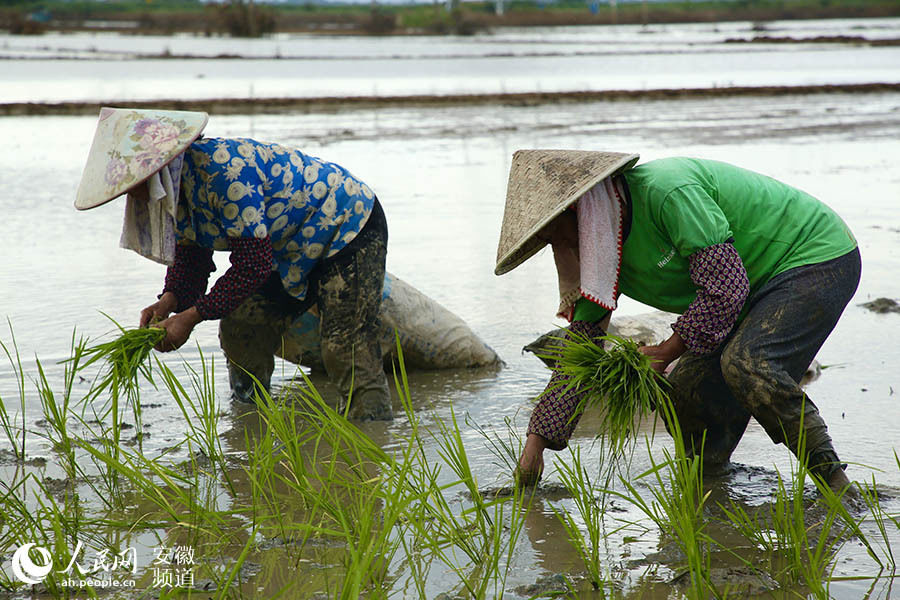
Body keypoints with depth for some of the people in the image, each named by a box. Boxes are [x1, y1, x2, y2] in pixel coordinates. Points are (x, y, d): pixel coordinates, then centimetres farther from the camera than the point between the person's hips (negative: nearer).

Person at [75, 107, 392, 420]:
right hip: (294, 251, 10)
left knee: (346, 349, -20)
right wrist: (170, 300, -16)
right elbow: (189, 257, 5)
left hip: (349, 227, -9)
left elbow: (254, 262, -33)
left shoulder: (224, 172, -35)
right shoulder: (174, 186, -4)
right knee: (239, 331, 5)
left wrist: (191, 316, -28)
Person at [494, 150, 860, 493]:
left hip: (818, 257, -9)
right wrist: (536, 441, -1)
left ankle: (833, 482, -20)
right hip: (759, 285, 9)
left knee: (747, 363, -29)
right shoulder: (601, 250, -1)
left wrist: (664, 353, -18)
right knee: (688, 388, 1)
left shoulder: (667, 192, -29)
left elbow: (726, 286, -29)